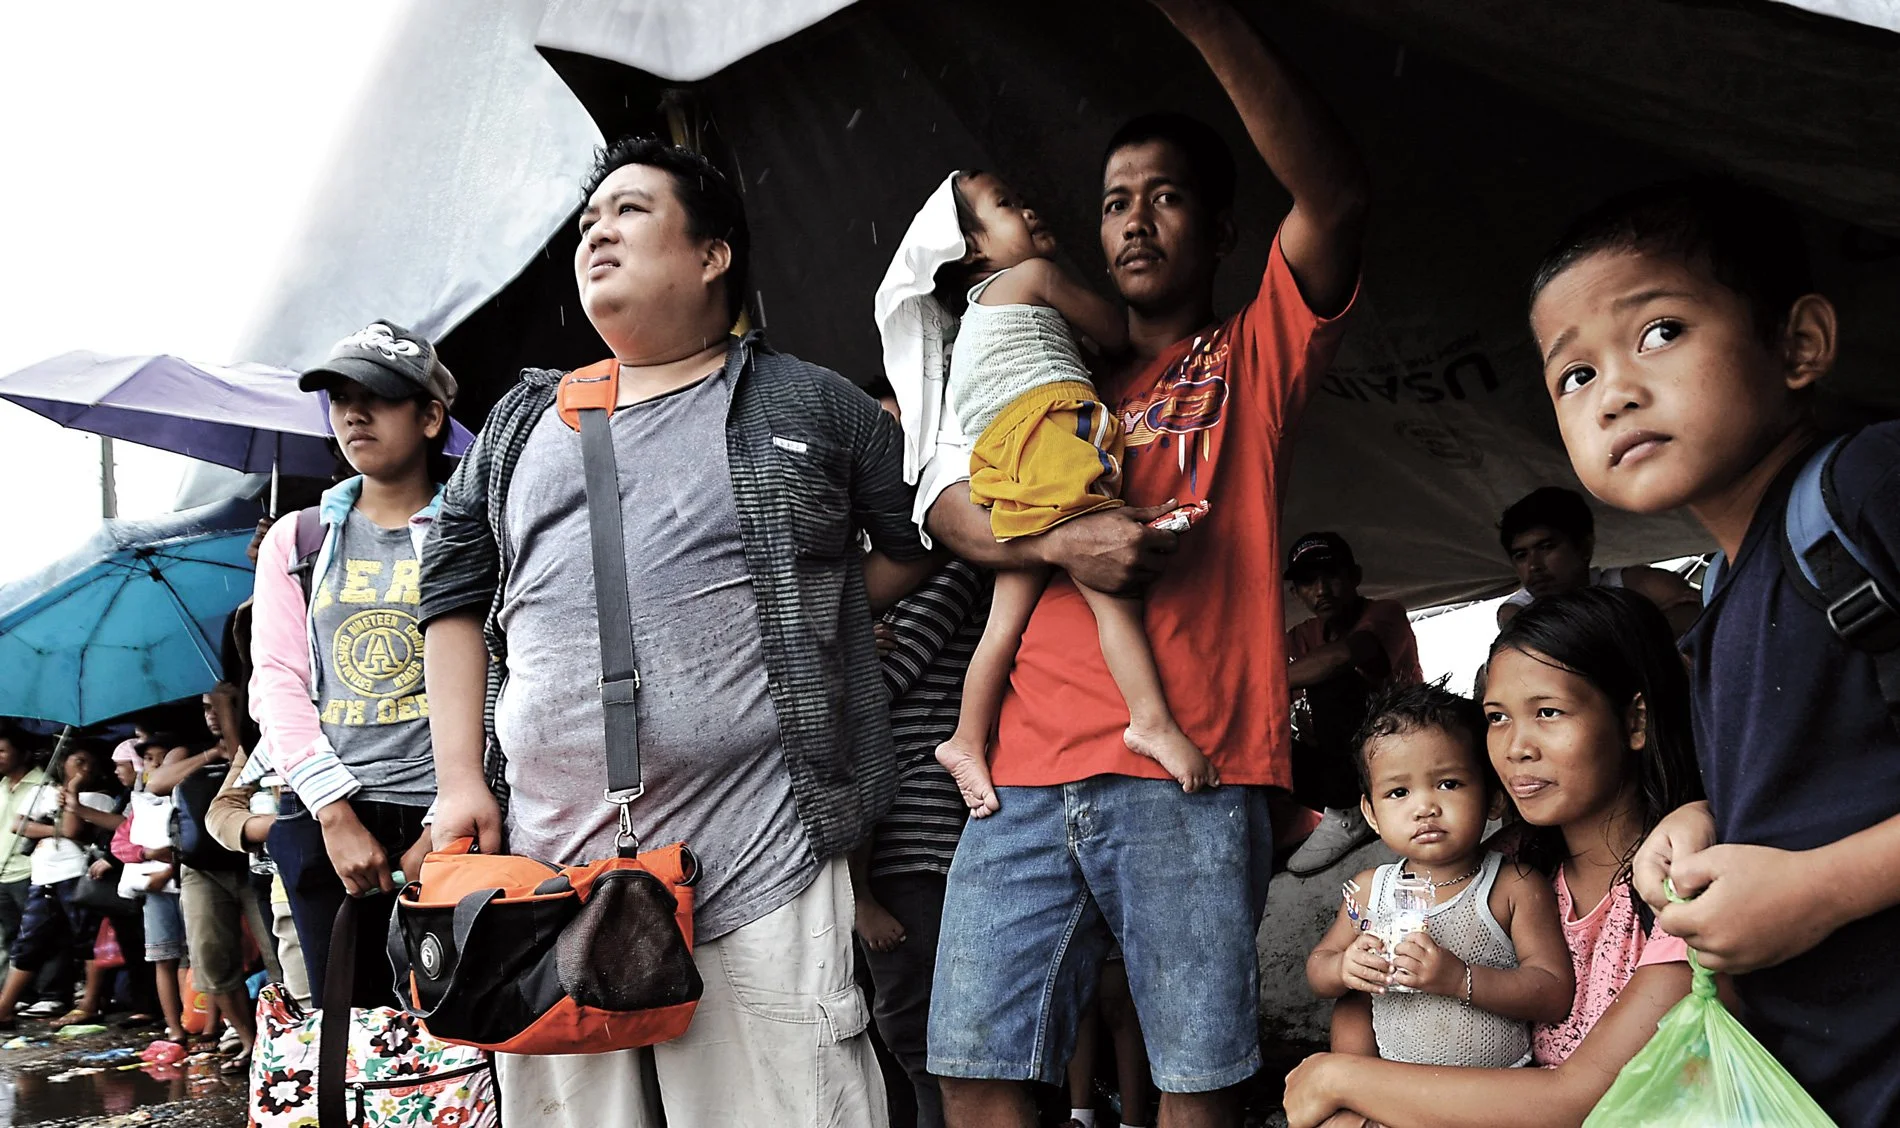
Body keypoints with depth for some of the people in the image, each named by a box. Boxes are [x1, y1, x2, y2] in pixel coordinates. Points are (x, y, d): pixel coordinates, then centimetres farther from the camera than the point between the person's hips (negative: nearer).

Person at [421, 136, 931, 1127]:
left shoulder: (810, 405, 7)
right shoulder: (524, 421, 17)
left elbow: (927, 537, 13)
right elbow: (456, 589, 16)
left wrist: (810, 625, 6)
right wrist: (459, 779, 7)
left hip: (756, 860, -3)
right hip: (546, 858, 4)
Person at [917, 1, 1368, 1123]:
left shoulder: (1253, 355, 12)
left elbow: (1337, 195, -6)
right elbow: (947, 501, 11)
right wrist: (1060, 540, -10)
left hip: (1192, 776, -3)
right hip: (1030, 776, 4)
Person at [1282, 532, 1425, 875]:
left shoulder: (1386, 613, -8)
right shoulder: (1299, 641, 9)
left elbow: (1344, 654, -32)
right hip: (1338, 761, 5)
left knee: (1332, 683, -30)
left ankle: (1345, 816, -19)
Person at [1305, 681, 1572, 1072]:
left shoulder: (1515, 888, -7)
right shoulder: (1369, 890, 2)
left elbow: (1555, 994, -12)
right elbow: (1318, 965, 13)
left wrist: (1459, 979, -23)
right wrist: (1344, 967, -10)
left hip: (1500, 1083, -3)